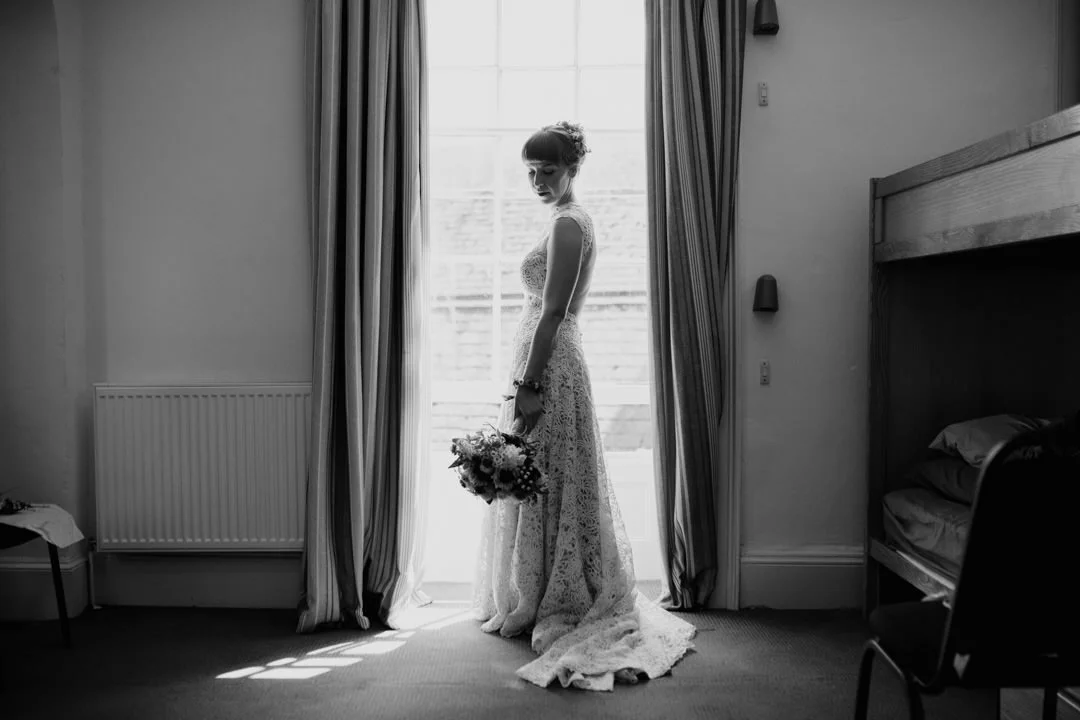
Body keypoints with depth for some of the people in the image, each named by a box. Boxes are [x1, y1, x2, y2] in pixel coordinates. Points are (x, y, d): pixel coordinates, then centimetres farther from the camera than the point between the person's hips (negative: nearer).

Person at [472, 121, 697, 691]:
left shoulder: (566, 224, -14)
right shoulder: (571, 220, 17)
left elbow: (552, 312, -20)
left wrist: (527, 386, -21)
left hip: (549, 367, -10)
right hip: (550, 361, 10)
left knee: (543, 486, 0)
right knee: (541, 486, 16)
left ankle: (546, 607, 14)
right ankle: (531, 602, 29)